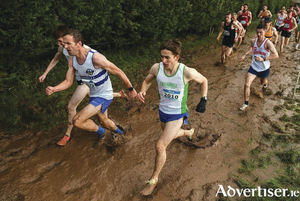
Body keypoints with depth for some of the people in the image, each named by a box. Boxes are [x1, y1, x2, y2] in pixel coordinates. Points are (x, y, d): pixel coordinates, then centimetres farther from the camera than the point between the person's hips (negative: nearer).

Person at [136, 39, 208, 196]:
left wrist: (203, 100, -12)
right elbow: (147, 81, 2)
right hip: (163, 111, 5)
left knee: (160, 146, -11)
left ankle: (154, 179, 12)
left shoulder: (187, 72, -27)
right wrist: (142, 92, -19)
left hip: (177, 114, -5)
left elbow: (204, 81, -5)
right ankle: (189, 132, 64)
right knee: (170, 136, 30)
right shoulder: (156, 68, -19)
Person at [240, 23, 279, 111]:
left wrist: (263, 59, -32)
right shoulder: (253, 41, -7)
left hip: (264, 68, -2)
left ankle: (265, 84, 68)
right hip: (254, 67, 2)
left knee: (263, 82, 26)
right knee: (247, 84, -15)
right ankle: (246, 104, -3)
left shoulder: (268, 43, -21)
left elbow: (276, 55, -25)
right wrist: (245, 55, 7)